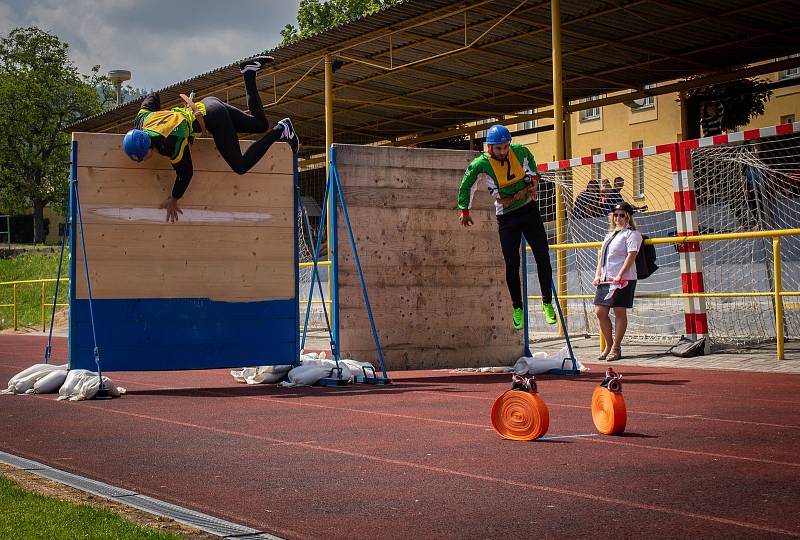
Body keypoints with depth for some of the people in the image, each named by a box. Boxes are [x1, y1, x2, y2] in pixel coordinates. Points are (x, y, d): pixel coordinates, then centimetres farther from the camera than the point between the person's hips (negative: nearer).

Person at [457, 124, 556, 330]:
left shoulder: (520, 151, -8)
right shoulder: (481, 164, -15)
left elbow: (531, 161, 16)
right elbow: (466, 186, 0)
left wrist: (534, 178, 4)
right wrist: (464, 209, 2)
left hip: (529, 210, 2)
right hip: (506, 217, -2)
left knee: (543, 258, -2)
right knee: (512, 265, -3)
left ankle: (547, 303, 10)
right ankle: (518, 308, 10)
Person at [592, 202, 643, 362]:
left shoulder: (631, 234, -2)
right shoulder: (610, 234, 23)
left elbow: (631, 255, -14)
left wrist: (619, 275, -21)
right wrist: (597, 275, 10)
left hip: (623, 280, -8)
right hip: (605, 279, 8)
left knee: (620, 313, -3)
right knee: (600, 312, 4)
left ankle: (615, 349, 3)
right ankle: (609, 346, 16)